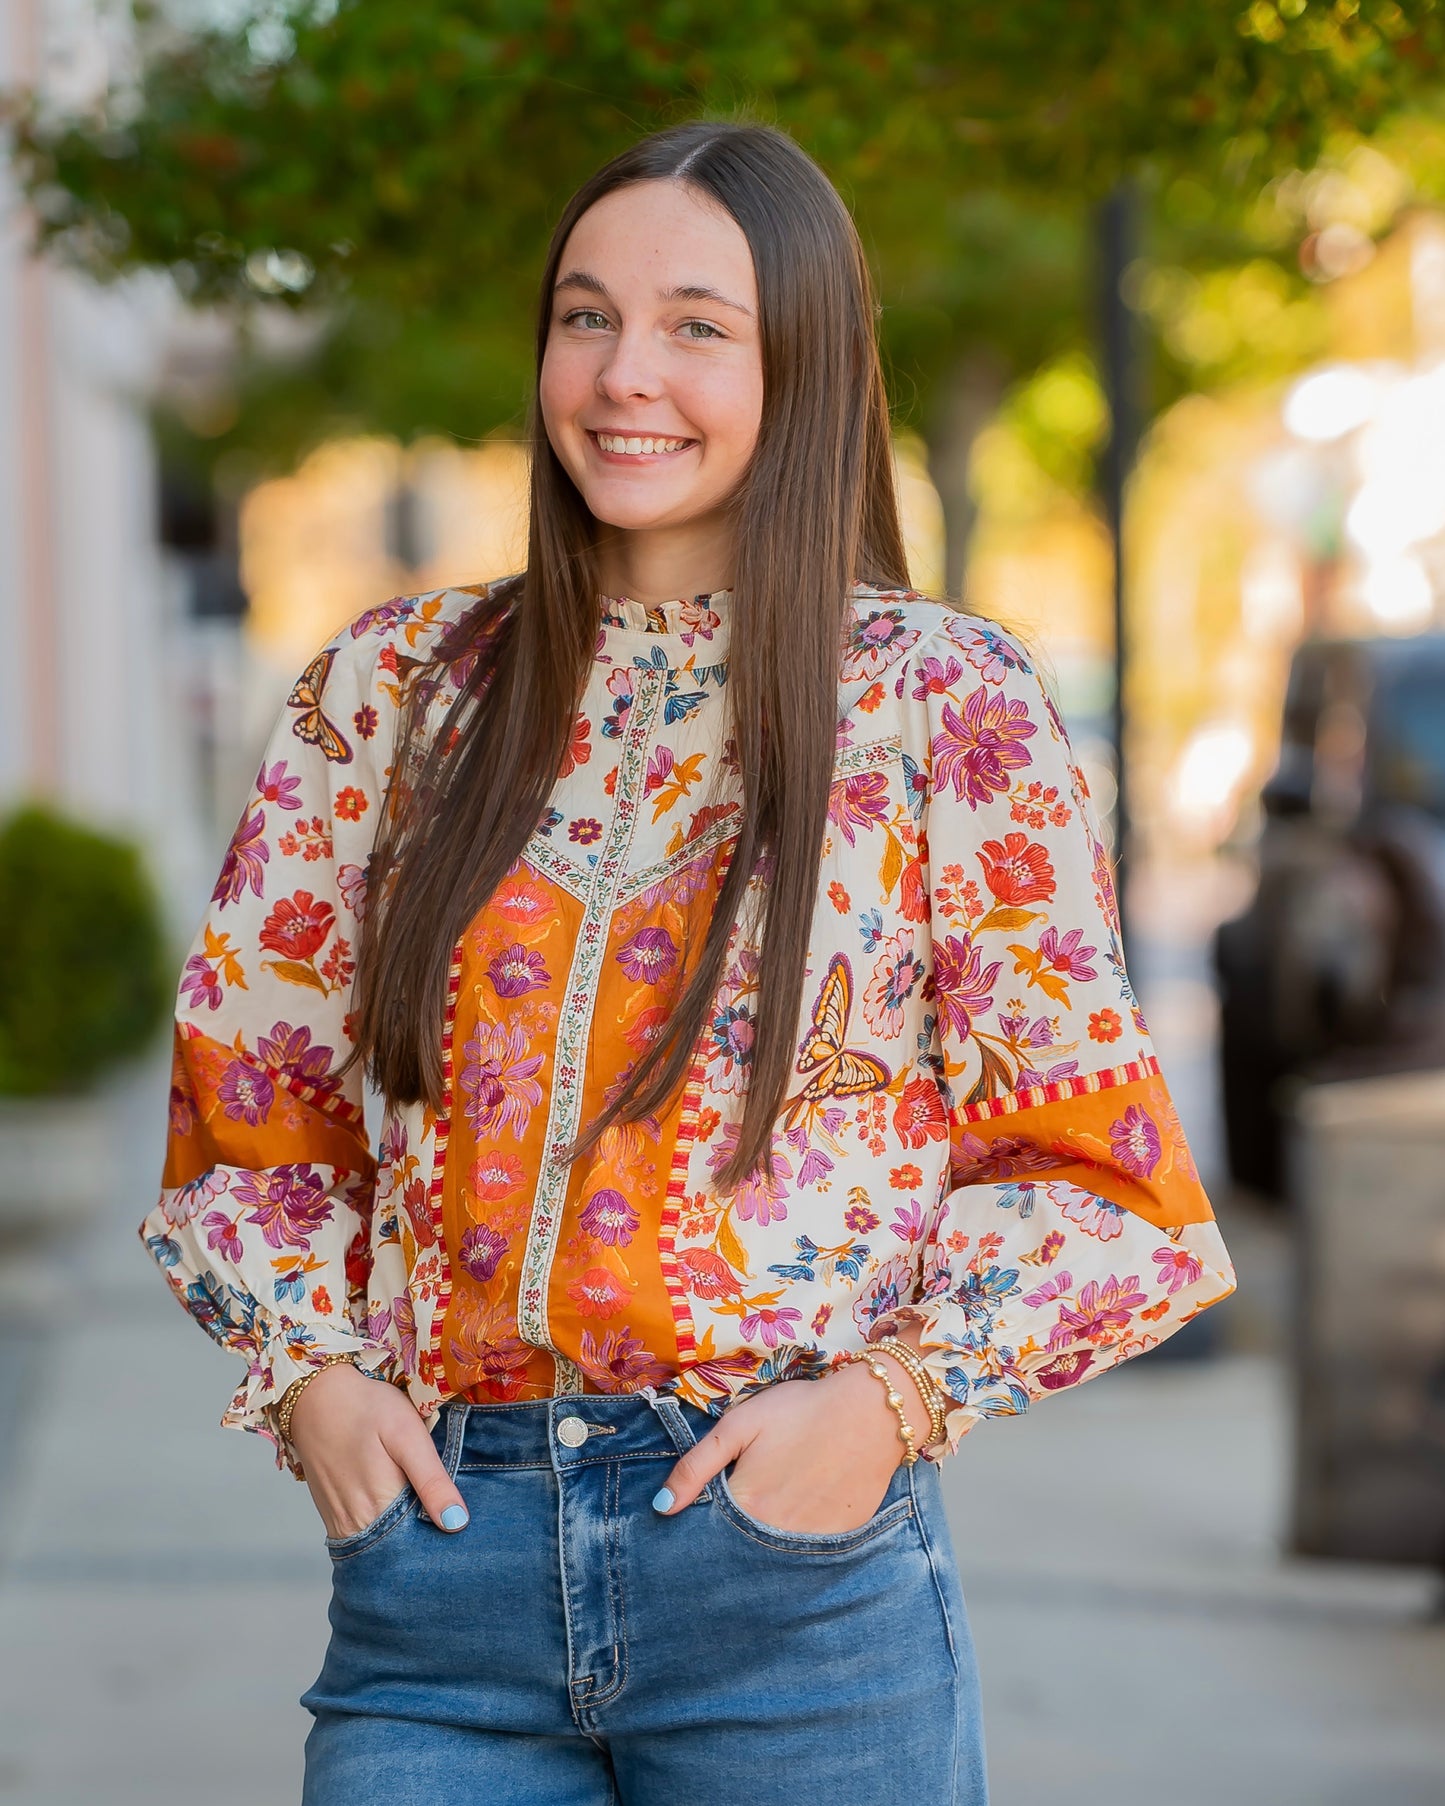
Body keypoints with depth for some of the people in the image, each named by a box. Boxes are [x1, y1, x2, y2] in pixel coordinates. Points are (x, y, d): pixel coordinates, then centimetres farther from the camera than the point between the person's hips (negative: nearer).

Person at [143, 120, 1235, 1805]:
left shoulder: (947, 702, 1)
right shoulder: (396, 686, 8)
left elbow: (1094, 1171, 2)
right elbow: (241, 1083, 15)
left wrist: (896, 1393, -11)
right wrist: (310, 1366, 0)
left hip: (790, 1563, -2)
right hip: (433, 1557, 2)